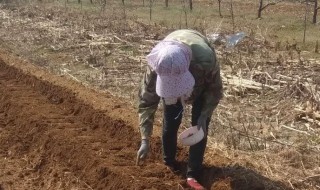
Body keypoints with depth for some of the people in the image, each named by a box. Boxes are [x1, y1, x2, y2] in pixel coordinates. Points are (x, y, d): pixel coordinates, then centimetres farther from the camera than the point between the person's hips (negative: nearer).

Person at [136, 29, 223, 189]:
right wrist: (145, 140, -33)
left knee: (199, 126, -7)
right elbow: (146, 101, -31)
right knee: (170, 123, 3)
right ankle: (169, 163, 29)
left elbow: (215, 89, -24)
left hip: (202, 83, -1)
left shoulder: (206, 60, -46)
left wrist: (204, 116, -30)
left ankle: (192, 175, 3)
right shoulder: (156, 65, -41)